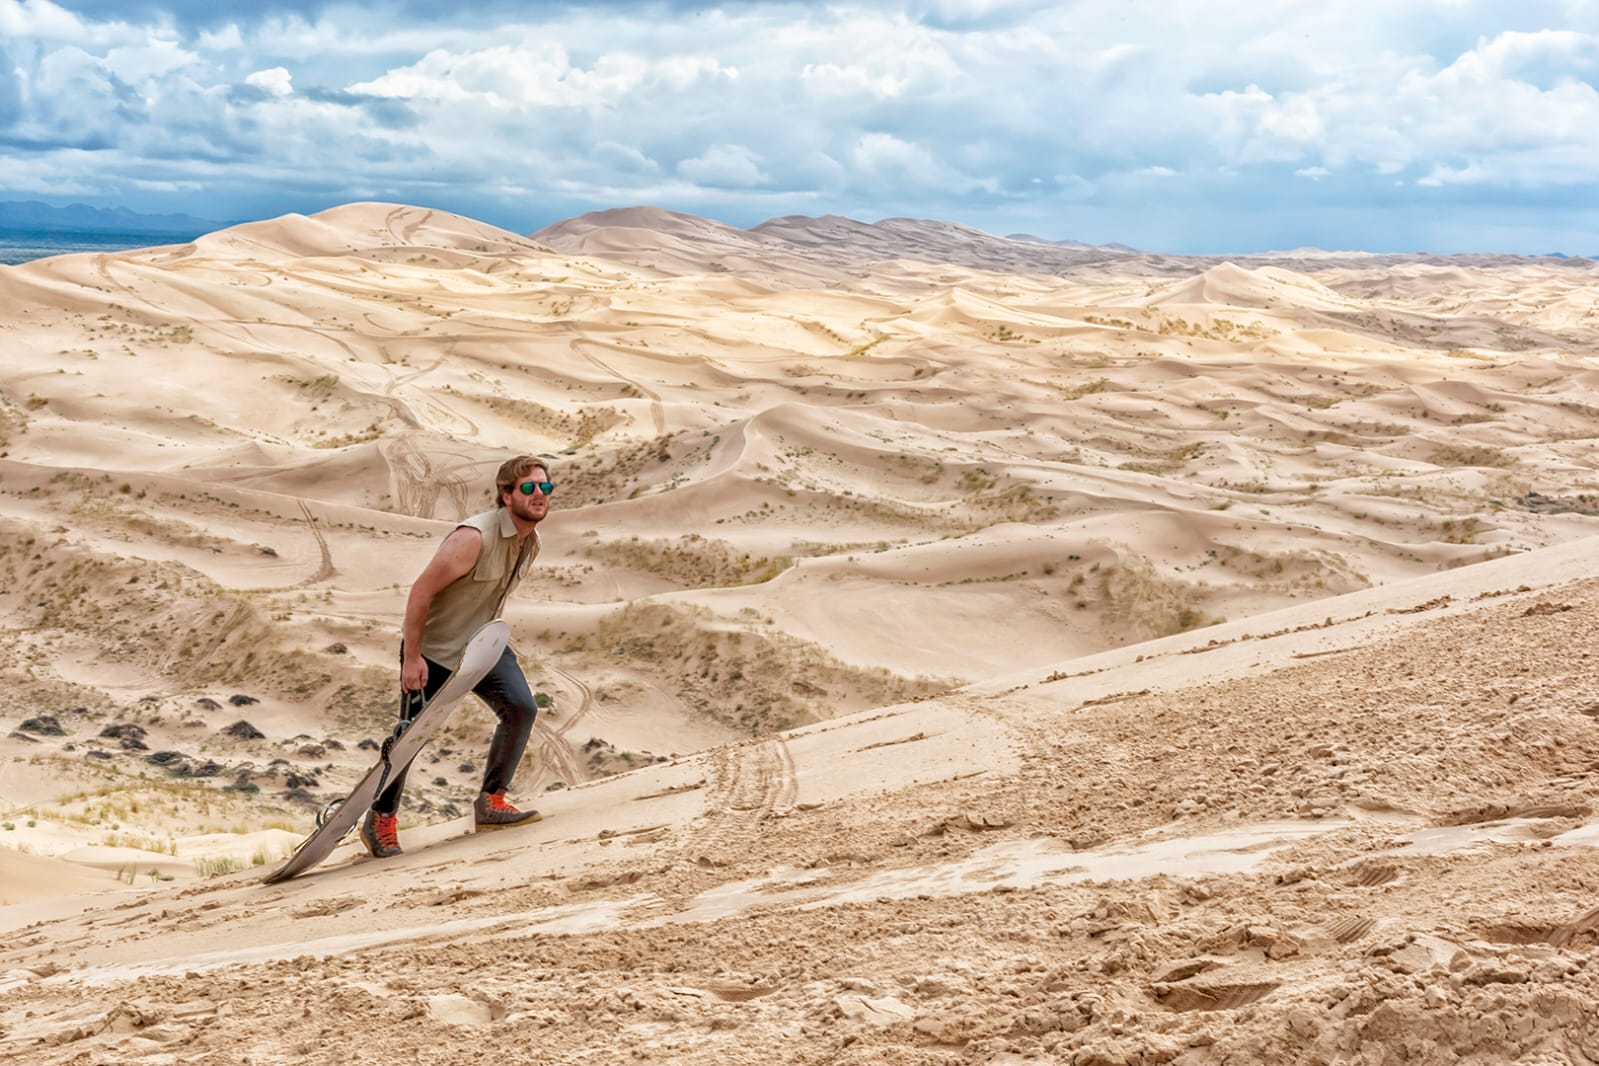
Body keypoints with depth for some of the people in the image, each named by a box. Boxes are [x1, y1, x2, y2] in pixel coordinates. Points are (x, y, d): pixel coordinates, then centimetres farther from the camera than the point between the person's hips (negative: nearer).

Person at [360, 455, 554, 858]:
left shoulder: (531, 543, -2)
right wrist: (411, 658, -22)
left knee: (521, 708, -12)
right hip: (432, 650, -7)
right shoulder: (475, 537, -29)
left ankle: (490, 803, 2)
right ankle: (381, 819, 25)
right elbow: (421, 591, -25)